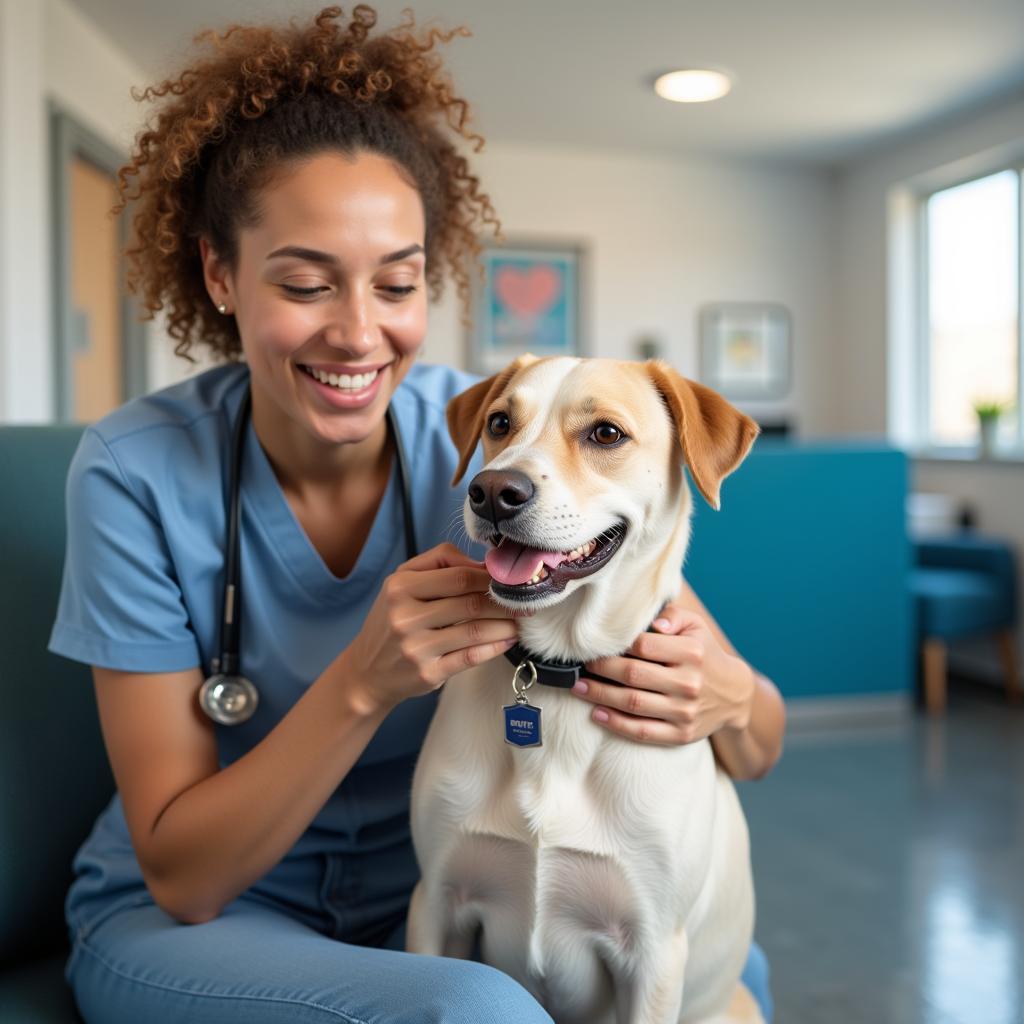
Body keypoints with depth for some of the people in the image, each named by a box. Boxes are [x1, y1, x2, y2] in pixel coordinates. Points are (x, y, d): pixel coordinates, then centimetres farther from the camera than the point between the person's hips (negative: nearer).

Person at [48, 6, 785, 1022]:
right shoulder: (137, 471, -19)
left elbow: (759, 740, -13)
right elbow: (182, 877, -17)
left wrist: (726, 700, -37)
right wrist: (365, 682, -32)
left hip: (434, 895, 2)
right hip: (185, 920, -2)